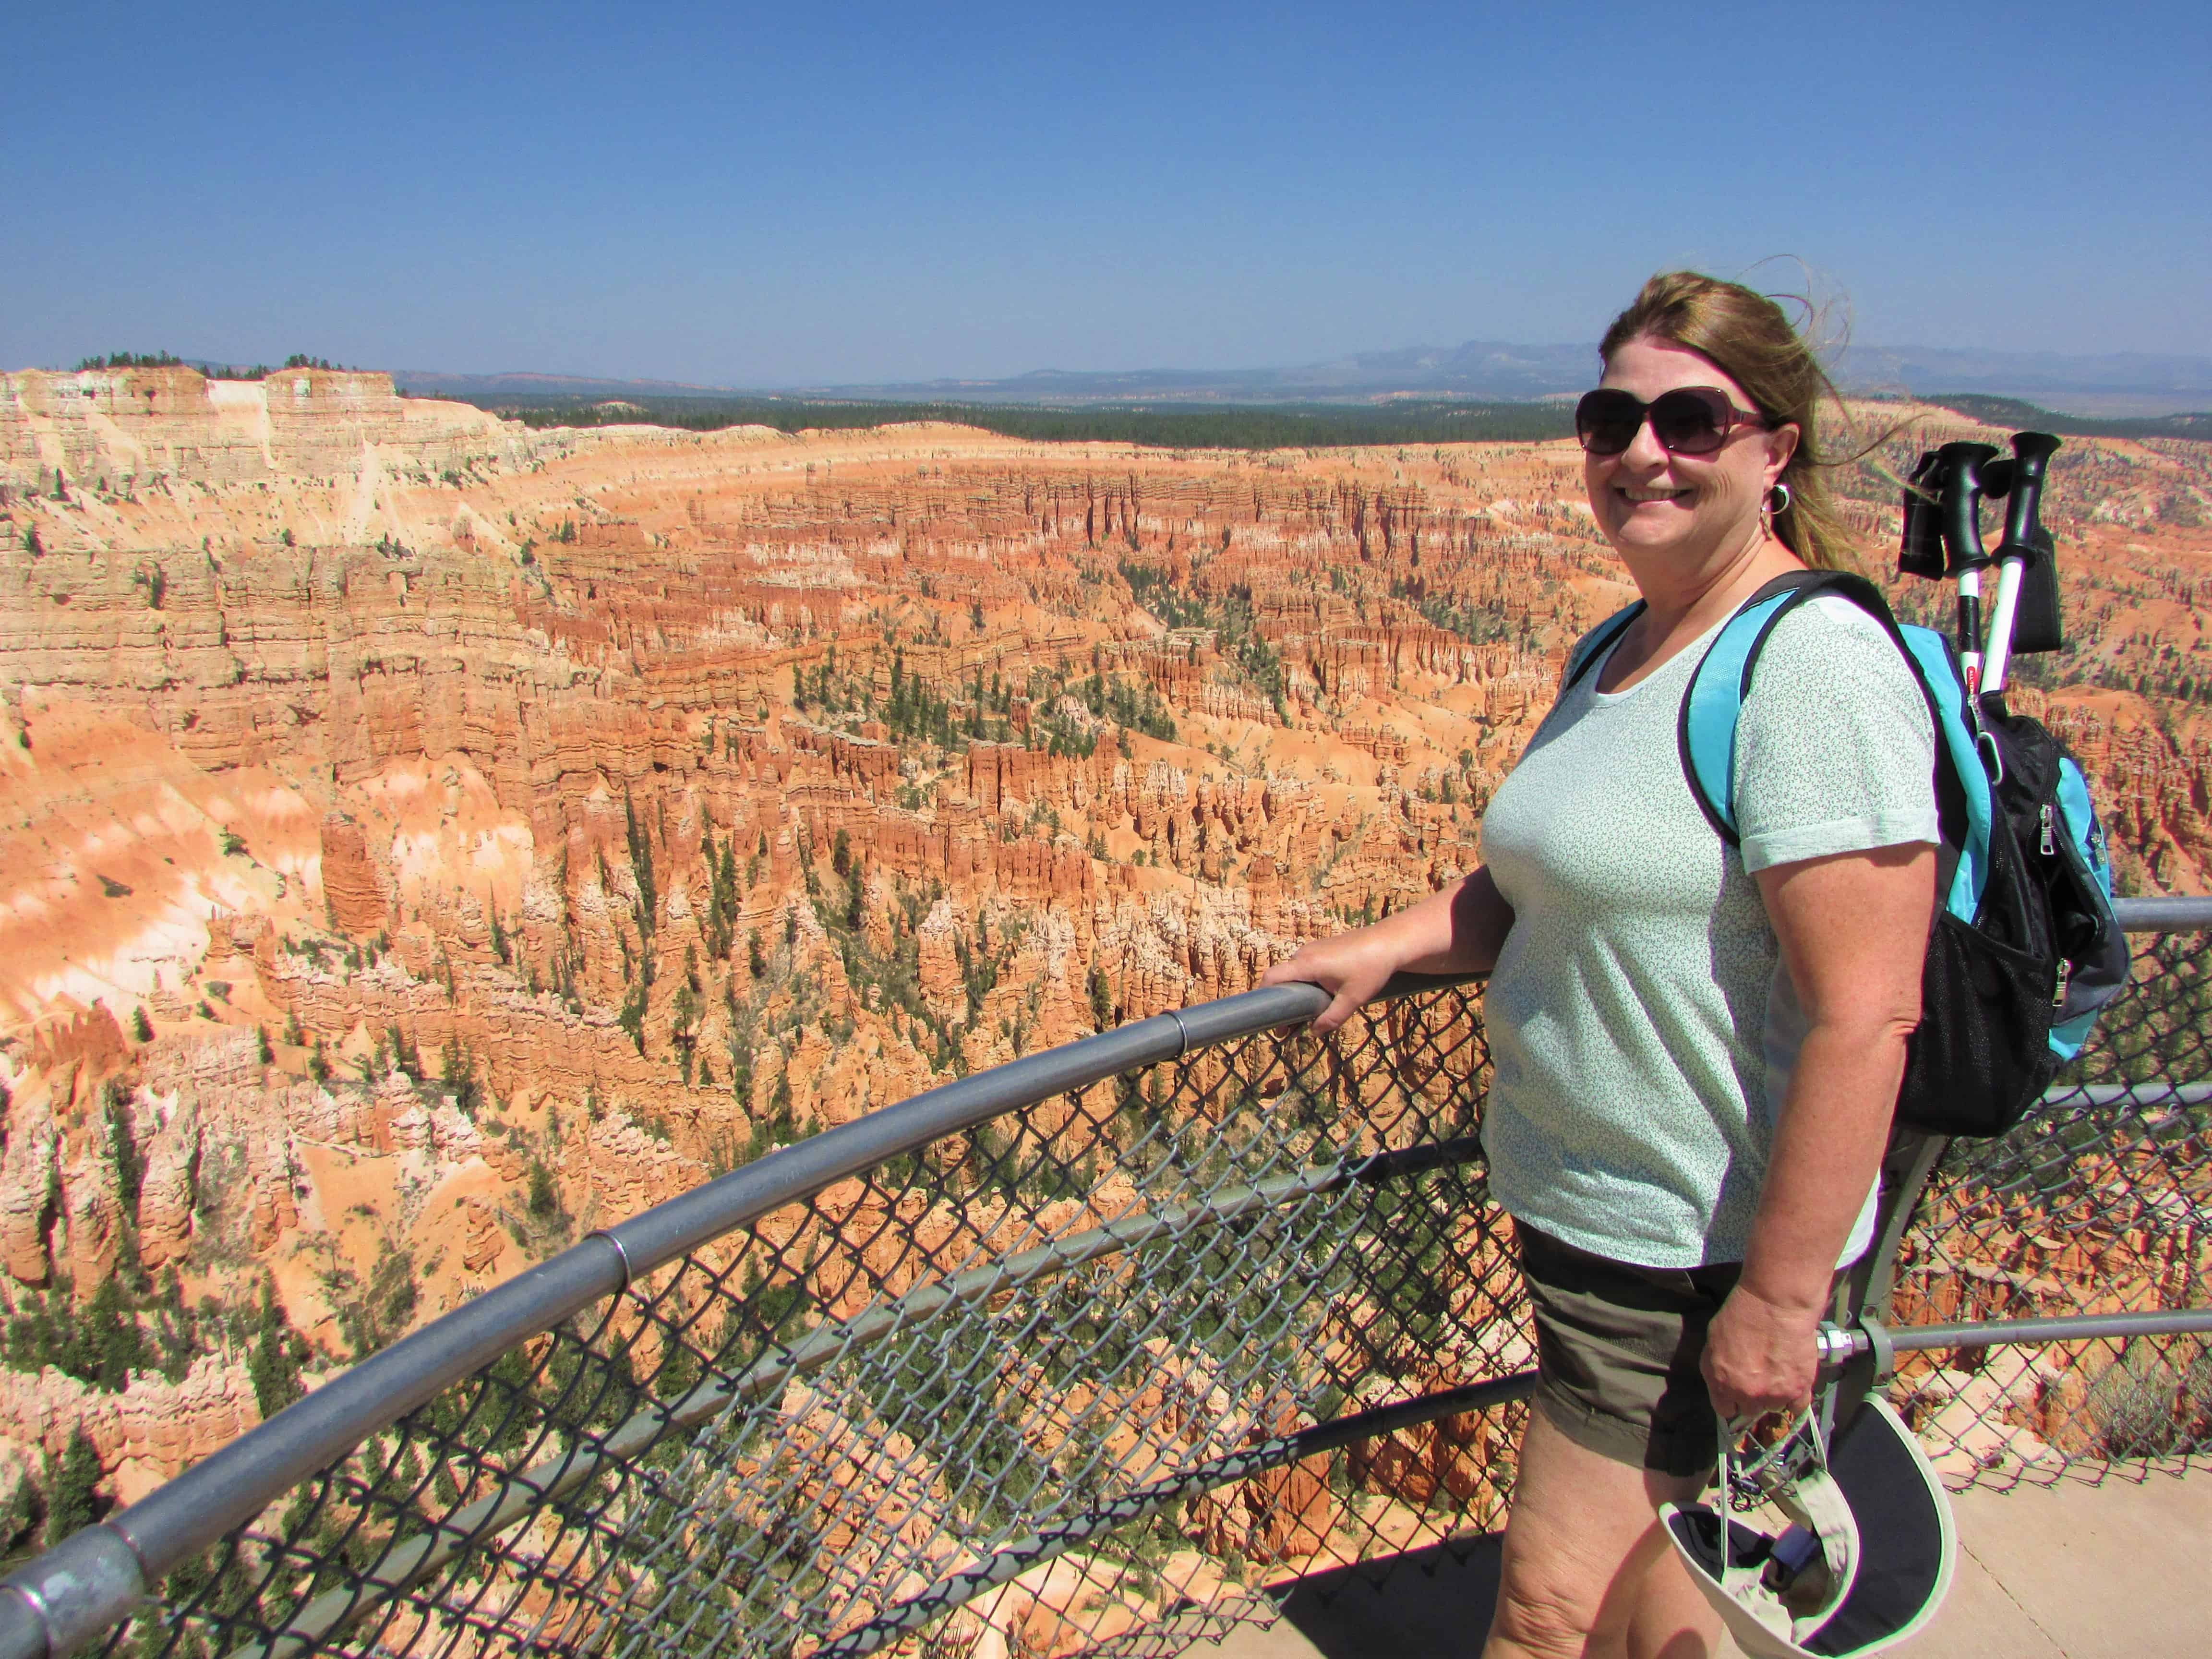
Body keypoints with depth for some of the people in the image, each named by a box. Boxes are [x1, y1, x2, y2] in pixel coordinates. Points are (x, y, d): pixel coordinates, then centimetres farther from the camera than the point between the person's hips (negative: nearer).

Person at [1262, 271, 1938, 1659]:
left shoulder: (1815, 664, -21)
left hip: (1701, 1250, -9)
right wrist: (1385, 949, 3)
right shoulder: (1627, 651, 8)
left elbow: (1865, 1015, -25)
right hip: (1585, 1210, 9)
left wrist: (1781, 1297, -23)